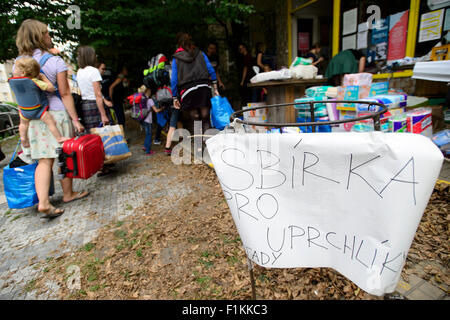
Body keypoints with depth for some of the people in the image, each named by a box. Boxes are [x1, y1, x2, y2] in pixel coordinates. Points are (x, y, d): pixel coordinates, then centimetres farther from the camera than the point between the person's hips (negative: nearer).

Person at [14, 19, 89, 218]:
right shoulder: (56, 61, -7)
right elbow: (65, 94, -10)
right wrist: (75, 119, -7)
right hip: (57, 114, -4)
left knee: (44, 160, 4)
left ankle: (43, 202, -5)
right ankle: (68, 194, 23)